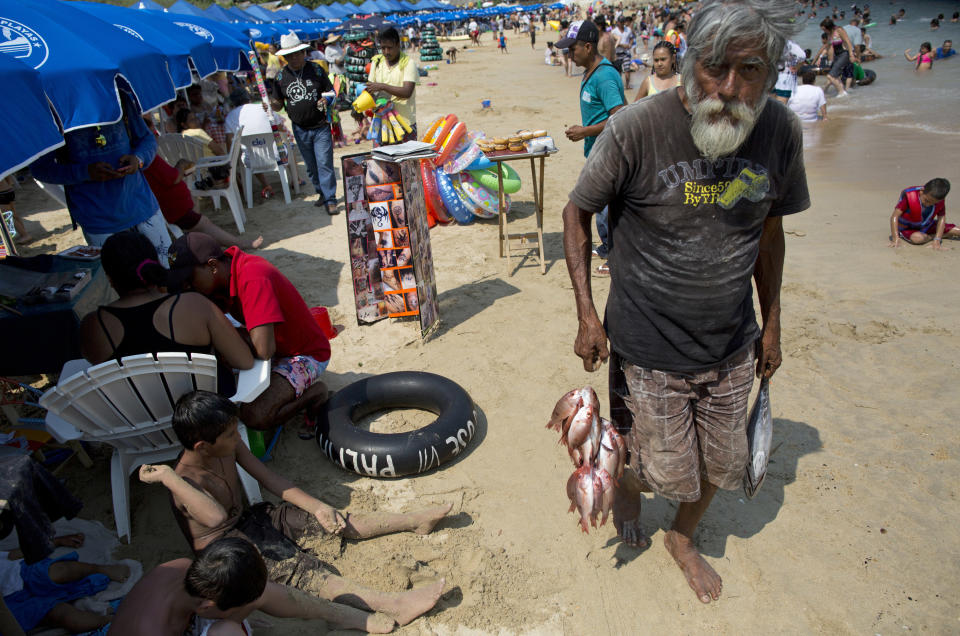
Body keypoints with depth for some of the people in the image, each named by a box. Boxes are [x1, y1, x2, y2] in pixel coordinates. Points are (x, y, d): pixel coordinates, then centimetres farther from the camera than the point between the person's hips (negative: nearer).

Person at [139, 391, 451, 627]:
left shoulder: (228, 446, -7)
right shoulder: (184, 481, -28)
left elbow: (270, 479, -2)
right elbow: (217, 517, -48)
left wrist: (317, 507, -7)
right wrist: (168, 477, -44)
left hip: (249, 519, 8)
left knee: (340, 522, -7)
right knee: (299, 568, -28)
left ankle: (416, 520, -5)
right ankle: (393, 605, -41)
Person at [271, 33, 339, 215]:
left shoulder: (316, 70, -2)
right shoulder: (281, 76, 3)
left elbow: (330, 92, 5)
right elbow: (279, 104, 7)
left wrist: (326, 101, -16)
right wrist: (270, 106, -15)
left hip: (321, 127, -3)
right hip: (300, 130, 3)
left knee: (324, 164, -8)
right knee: (311, 166, 12)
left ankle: (330, 201, -2)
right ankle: (322, 193, 30)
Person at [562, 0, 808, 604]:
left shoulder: (781, 131, -7)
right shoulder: (636, 129, -20)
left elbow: (769, 230, 8)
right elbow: (577, 213, -7)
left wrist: (772, 324, 13)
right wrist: (587, 313, -13)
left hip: (732, 349, 4)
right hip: (649, 350, -4)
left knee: (721, 465, 19)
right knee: (668, 472, 9)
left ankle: (684, 538, 52)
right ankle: (627, 483, 49)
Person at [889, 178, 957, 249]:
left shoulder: (939, 200, -16)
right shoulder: (909, 197, -30)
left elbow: (941, 218, -9)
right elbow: (894, 217, -31)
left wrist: (937, 240, -21)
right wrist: (896, 239, -38)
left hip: (928, 226, 3)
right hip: (908, 228, -3)